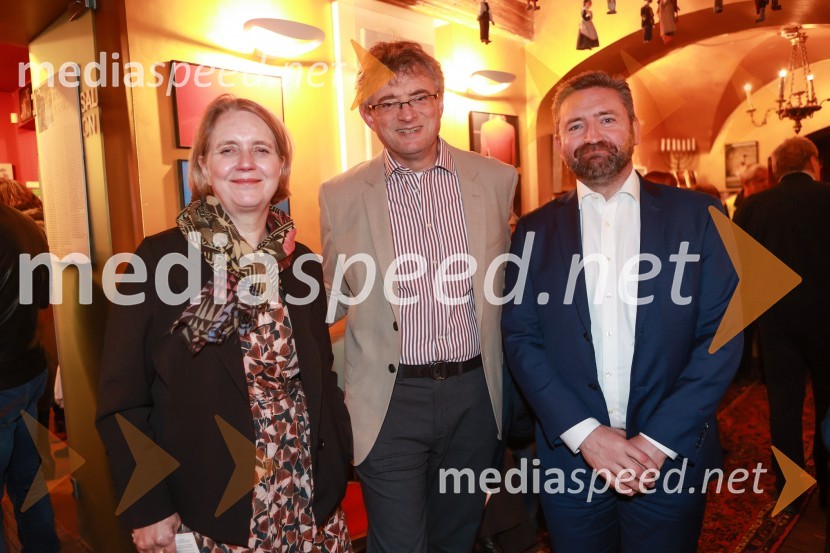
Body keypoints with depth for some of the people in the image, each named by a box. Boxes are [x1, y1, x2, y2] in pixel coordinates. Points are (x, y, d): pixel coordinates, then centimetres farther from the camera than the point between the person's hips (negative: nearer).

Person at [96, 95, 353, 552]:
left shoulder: (302, 264, 0)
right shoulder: (159, 260, -11)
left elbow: (321, 382, 7)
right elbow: (122, 400, -8)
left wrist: (337, 469, 2)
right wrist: (147, 511, -10)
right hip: (206, 514, -3)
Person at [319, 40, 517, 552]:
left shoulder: (498, 180, 0)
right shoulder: (340, 196, -3)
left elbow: (509, 279, 10)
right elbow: (332, 301, 7)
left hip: (474, 393, 2)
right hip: (391, 399, -2)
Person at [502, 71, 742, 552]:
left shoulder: (698, 216, -1)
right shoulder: (535, 230, 1)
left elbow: (723, 332, -5)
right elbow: (521, 338, -3)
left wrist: (657, 441, -12)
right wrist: (584, 434, -14)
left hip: (673, 456, 0)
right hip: (570, 456, 1)